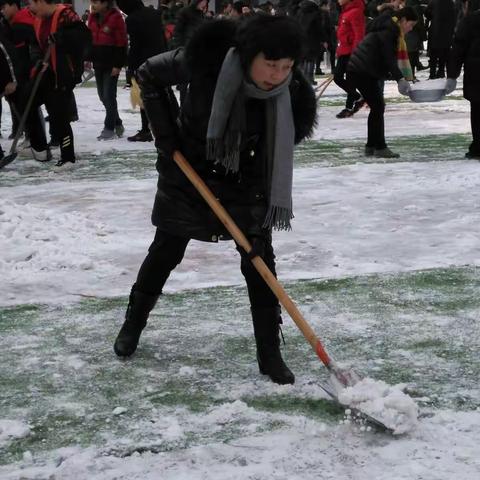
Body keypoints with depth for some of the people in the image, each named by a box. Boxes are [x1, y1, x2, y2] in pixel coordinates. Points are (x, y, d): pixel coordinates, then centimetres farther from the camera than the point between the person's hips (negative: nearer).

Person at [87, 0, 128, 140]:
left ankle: (109, 128, 2)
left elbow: (122, 43, -14)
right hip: (98, 62, 7)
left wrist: (118, 65, -15)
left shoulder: (116, 17, -14)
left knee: (109, 96, -6)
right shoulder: (93, 17, 6)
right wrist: (88, 58, 9)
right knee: (102, 95, 12)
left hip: (111, 64, -7)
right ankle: (117, 123, 26)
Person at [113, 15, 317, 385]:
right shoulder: (207, 59, -29)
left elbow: (277, 161, -18)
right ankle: (133, 325, 34)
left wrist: (262, 220, -24)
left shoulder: (290, 98, -24)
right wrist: (166, 132, -15)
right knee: (166, 252, 12)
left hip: (244, 184, 1)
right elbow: (150, 75, -12)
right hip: (187, 171, -1)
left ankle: (270, 353, 6)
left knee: (259, 260, -4)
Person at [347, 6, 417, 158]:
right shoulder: (389, 30, -15)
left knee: (376, 107, 14)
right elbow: (388, 58, -22)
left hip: (357, 70, 11)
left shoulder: (389, 28, 18)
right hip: (363, 72, -11)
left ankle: (371, 146, 18)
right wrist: (400, 78, -27)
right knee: (378, 107, -7)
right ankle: (380, 148, -5)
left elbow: (389, 58, 21)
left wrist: (401, 77, 16)